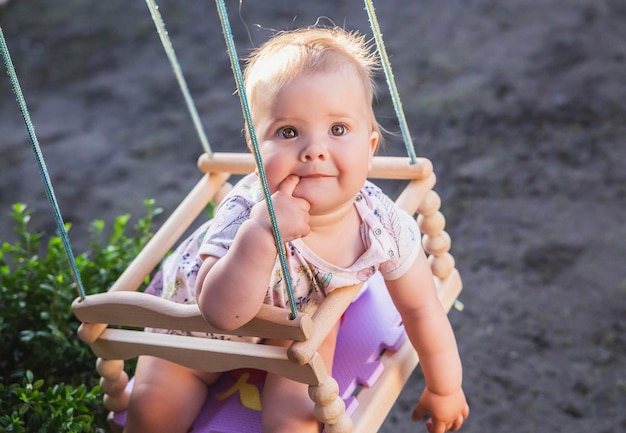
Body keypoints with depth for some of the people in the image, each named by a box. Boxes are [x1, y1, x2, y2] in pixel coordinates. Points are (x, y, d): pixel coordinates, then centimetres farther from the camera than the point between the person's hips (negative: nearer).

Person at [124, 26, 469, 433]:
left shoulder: (384, 223, -30)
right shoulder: (246, 216, -39)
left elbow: (421, 308, -13)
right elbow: (223, 312, -45)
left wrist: (445, 388, -1)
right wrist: (260, 233, -57)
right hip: (201, 316, -1)